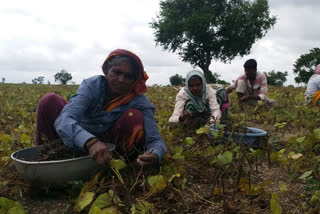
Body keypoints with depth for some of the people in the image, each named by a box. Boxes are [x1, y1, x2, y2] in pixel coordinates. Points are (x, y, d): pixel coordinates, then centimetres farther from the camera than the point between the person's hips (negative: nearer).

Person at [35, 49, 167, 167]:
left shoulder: (140, 102, -20)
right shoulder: (92, 85, -23)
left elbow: (155, 140, -26)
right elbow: (63, 120, -38)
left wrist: (154, 156, -53)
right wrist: (91, 141, -60)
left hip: (110, 148, 0)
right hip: (80, 144, 1)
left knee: (134, 116, -28)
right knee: (50, 100, -20)